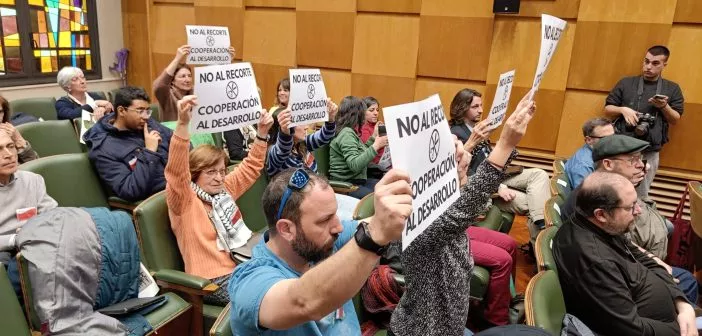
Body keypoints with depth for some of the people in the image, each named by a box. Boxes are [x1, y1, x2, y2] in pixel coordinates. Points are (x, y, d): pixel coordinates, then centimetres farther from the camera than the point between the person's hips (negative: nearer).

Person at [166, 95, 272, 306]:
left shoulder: (224, 190, 12)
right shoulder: (183, 200, -10)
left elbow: (250, 169, 21)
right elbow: (176, 172, -29)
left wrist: (261, 134, 8)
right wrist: (182, 124, -43)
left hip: (242, 266, 8)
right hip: (213, 280, -7)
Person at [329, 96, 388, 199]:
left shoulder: (350, 132, 13)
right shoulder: (346, 133, -15)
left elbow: (362, 153, 25)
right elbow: (354, 165, -26)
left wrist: (373, 137, 27)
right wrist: (376, 146, -25)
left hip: (357, 180, 10)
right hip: (345, 185, -10)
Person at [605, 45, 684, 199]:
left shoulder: (672, 89, 7)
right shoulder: (626, 83, 4)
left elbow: (675, 120, 8)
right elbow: (607, 108, 7)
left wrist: (664, 107, -11)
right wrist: (623, 109, -13)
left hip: (649, 152, 1)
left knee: (640, 195, 10)